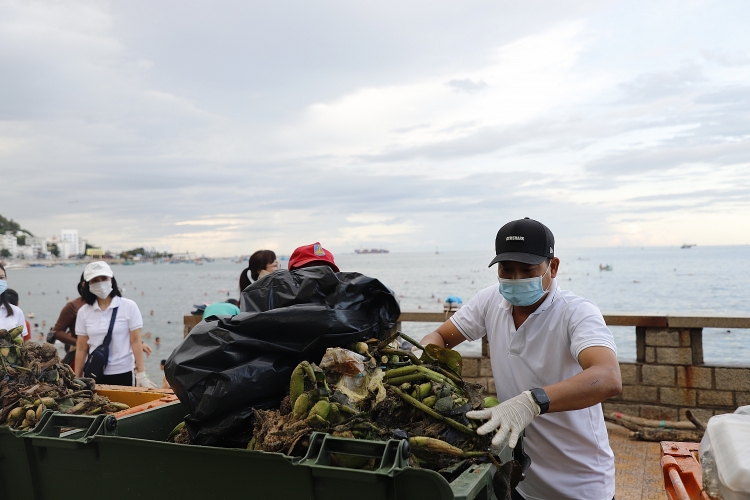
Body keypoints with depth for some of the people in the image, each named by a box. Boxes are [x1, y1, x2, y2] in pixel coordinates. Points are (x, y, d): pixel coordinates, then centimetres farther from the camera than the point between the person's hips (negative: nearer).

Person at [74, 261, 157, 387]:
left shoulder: (128, 306, -4)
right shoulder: (83, 311, 4)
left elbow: (136, 342, -6)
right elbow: (81, 349, 7)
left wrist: (141, 374, -10)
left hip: (123, 374, -2)